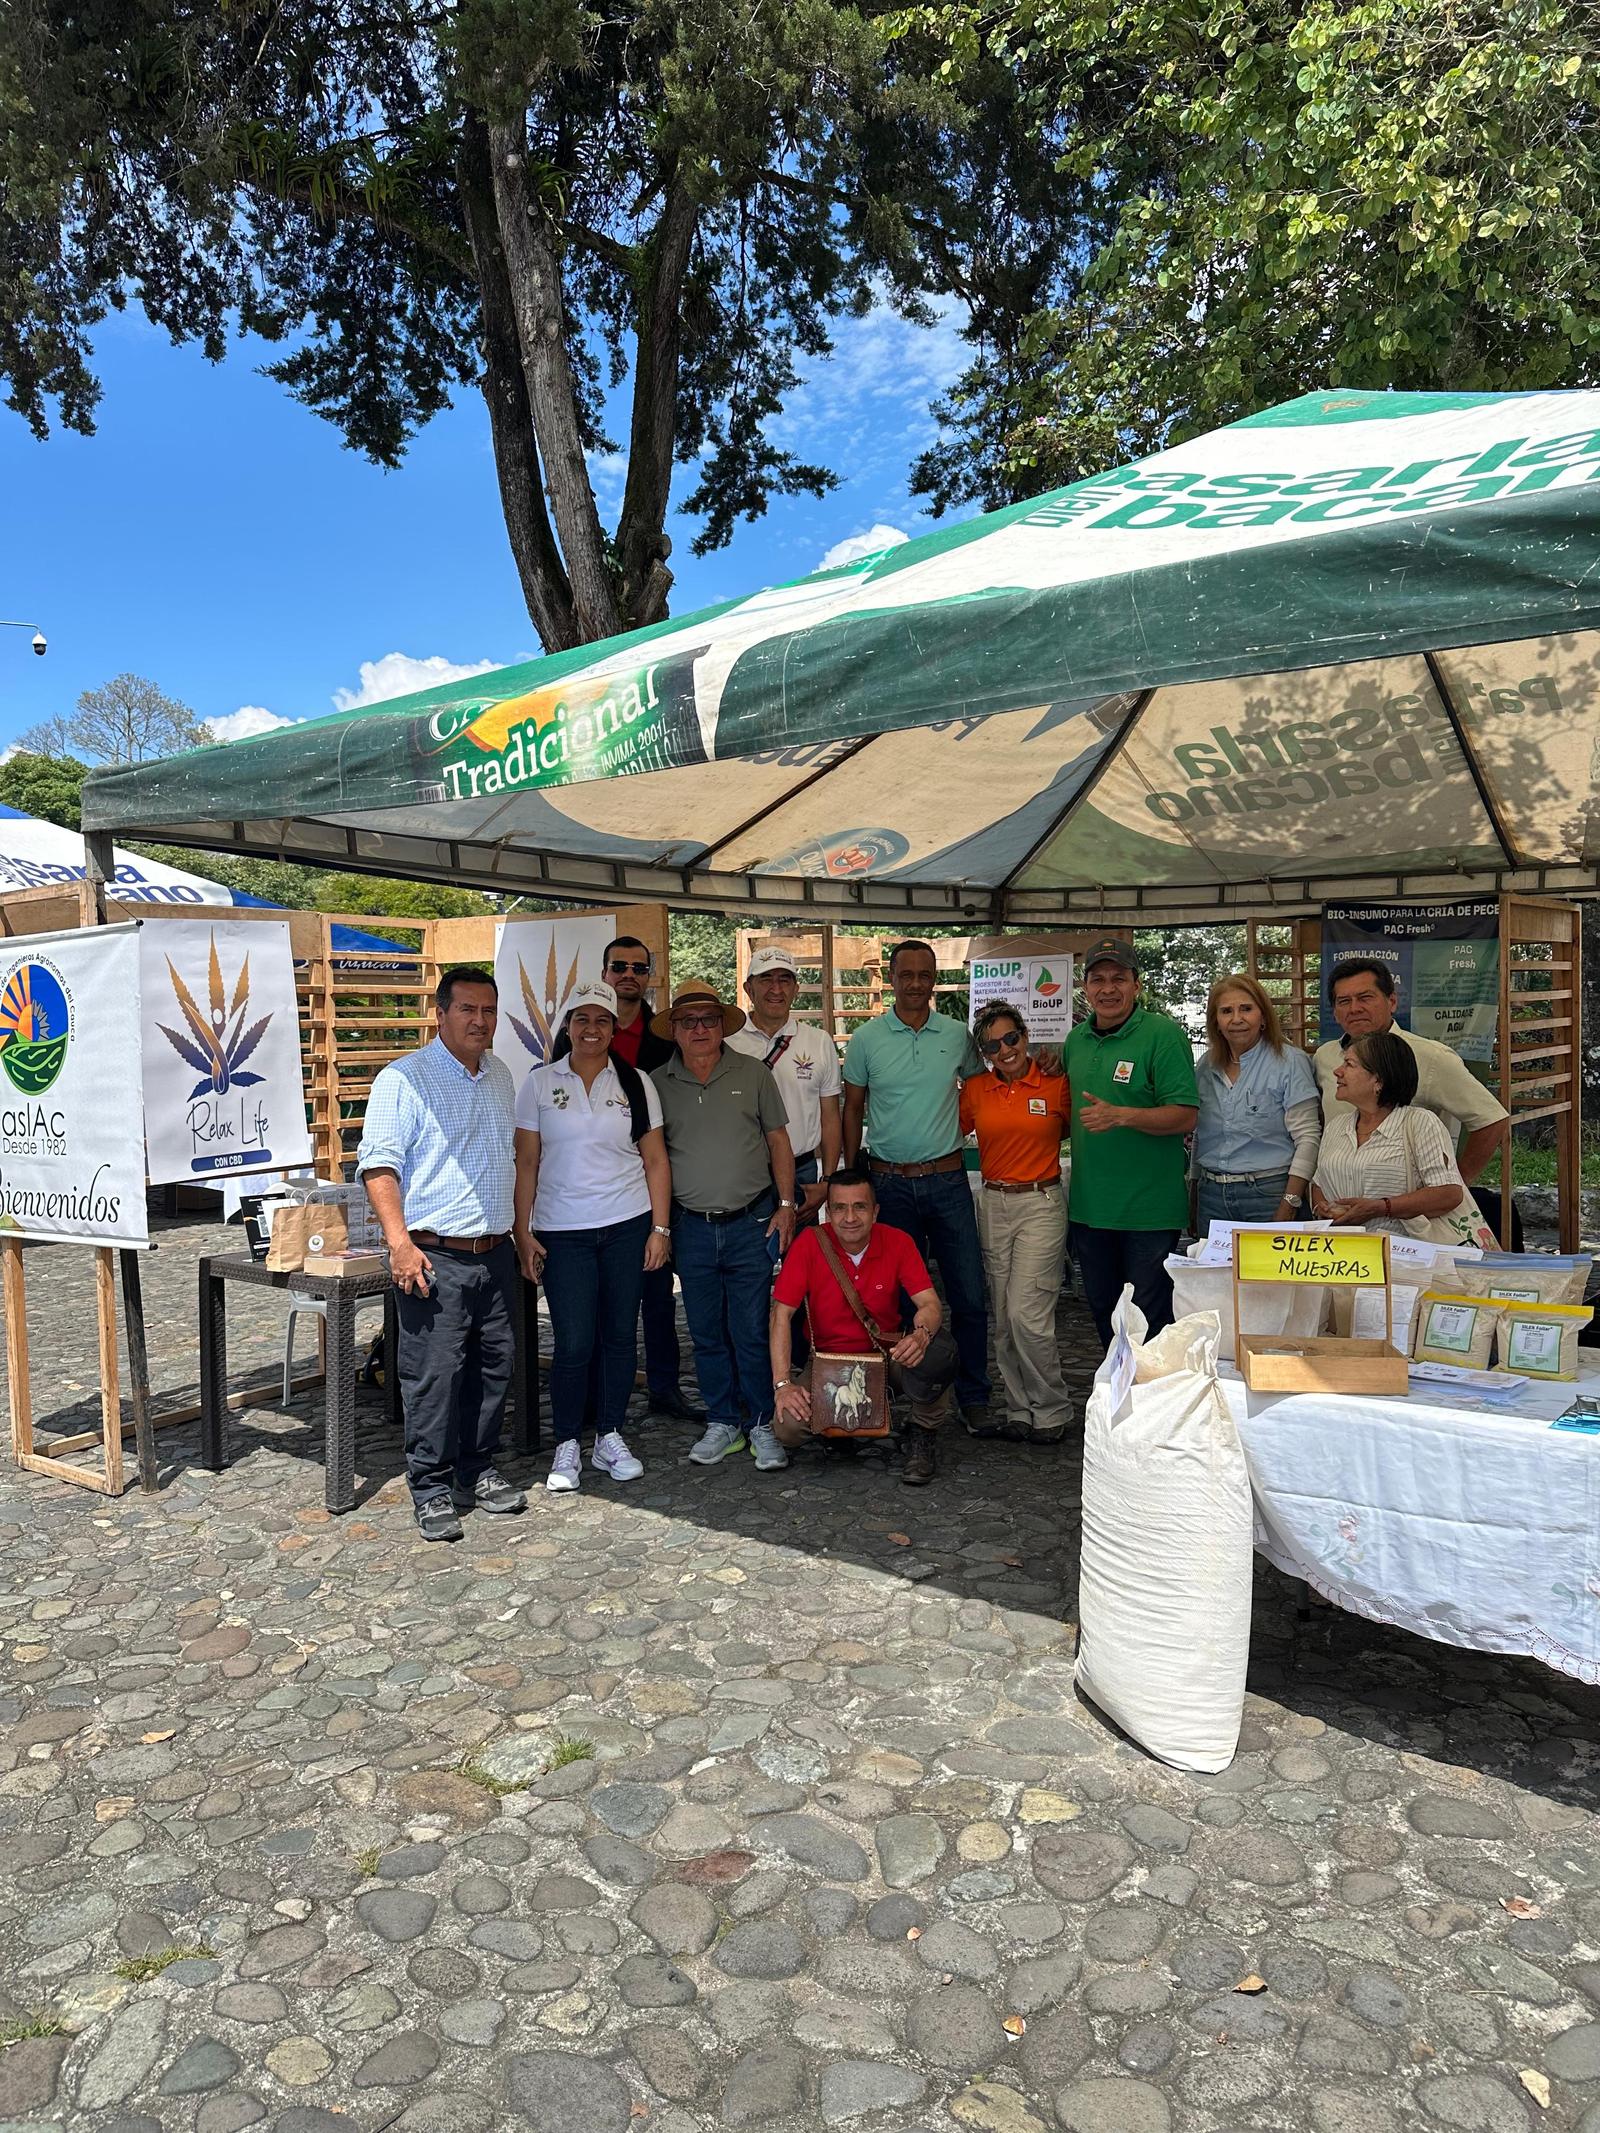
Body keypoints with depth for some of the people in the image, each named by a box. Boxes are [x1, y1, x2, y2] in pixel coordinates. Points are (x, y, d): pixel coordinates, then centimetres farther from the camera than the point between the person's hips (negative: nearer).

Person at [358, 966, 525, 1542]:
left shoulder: (500, 1075, 14)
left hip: (496, 1252, 7)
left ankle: (478, 1472, 28)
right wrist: (400, 1243, -23)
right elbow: (378, 1164, -14)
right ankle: (432, 1490, 11)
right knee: (433, 1376, -3)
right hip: (434, 1257, -7)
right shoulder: (404, 1079, -8)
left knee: (494, 1369, 13)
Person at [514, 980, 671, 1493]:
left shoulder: (635, 1084, 5)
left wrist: (660, 1228, 0)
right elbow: (526, 1164, 3)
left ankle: (610, 1439, 22)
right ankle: (567, 1447, 13)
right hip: (561, 1232, -1)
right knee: (573, 1344, -4)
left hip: (627, 1227, 1)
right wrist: (523, 1233, -2)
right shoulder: (540, 1083, 3)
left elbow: (656, 1161, 6)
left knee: (619, 1335, 7)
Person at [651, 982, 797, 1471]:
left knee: (753, 1331, 1)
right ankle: (722, 1422, 25)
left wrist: (786, 1205, 0)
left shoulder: (753, 1073, 1)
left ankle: (762, 1426, 15)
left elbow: (778, 1141, 5)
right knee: (706, 1333, 11)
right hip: (692, 1228, 2)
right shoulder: (657, 1084, 2)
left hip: (750, 1223, -2)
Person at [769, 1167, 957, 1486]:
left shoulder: (897, 1242, -10)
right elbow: (782, 1314, -14)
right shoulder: (809, 1243, -14)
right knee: (788, 1425, -26)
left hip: (888, 1352, 0)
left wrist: (922, 1333, -40)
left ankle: (921, 1435, -2)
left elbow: (929, 1303, -15)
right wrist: (782, 1384, -23)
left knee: (939, 1353, -32)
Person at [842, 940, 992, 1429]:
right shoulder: (865, 1038, 1)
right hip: (890, 1182, 0)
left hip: (947, 1178, 1)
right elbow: (853, 1109, 7)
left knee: (970, 1295, 2)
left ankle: (974, 1396, 16)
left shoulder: (957, 1035, 3)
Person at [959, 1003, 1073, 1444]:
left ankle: (1051, 1412, 8)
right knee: (1002, 1319, 9)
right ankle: (1019, 1412, 22)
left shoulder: (1056, 1085, -5)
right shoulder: (975, 1089, 5)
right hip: (993, 1205, 5)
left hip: (1041, 1204, -4)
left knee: (1026, 1315, -11)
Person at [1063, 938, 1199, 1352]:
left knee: (1151, 1317, 4)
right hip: (1088, 1205, 7)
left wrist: (1120, 1116, -28)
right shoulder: (1076, 1039, 9)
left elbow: (1184, 1116, -18)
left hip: (1149, 1208, -7)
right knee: (1101, 1309, 20)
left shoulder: (1163, 1034, -11)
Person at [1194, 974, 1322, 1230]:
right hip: (1212, 1196, 5)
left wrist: (1289, 1206, -16)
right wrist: (1195, 1195, 14)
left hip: (1269, 1194, -4)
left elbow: (1307, 1138, -10)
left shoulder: (1290, 1062, -6)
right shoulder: (1205, 1067, 9)